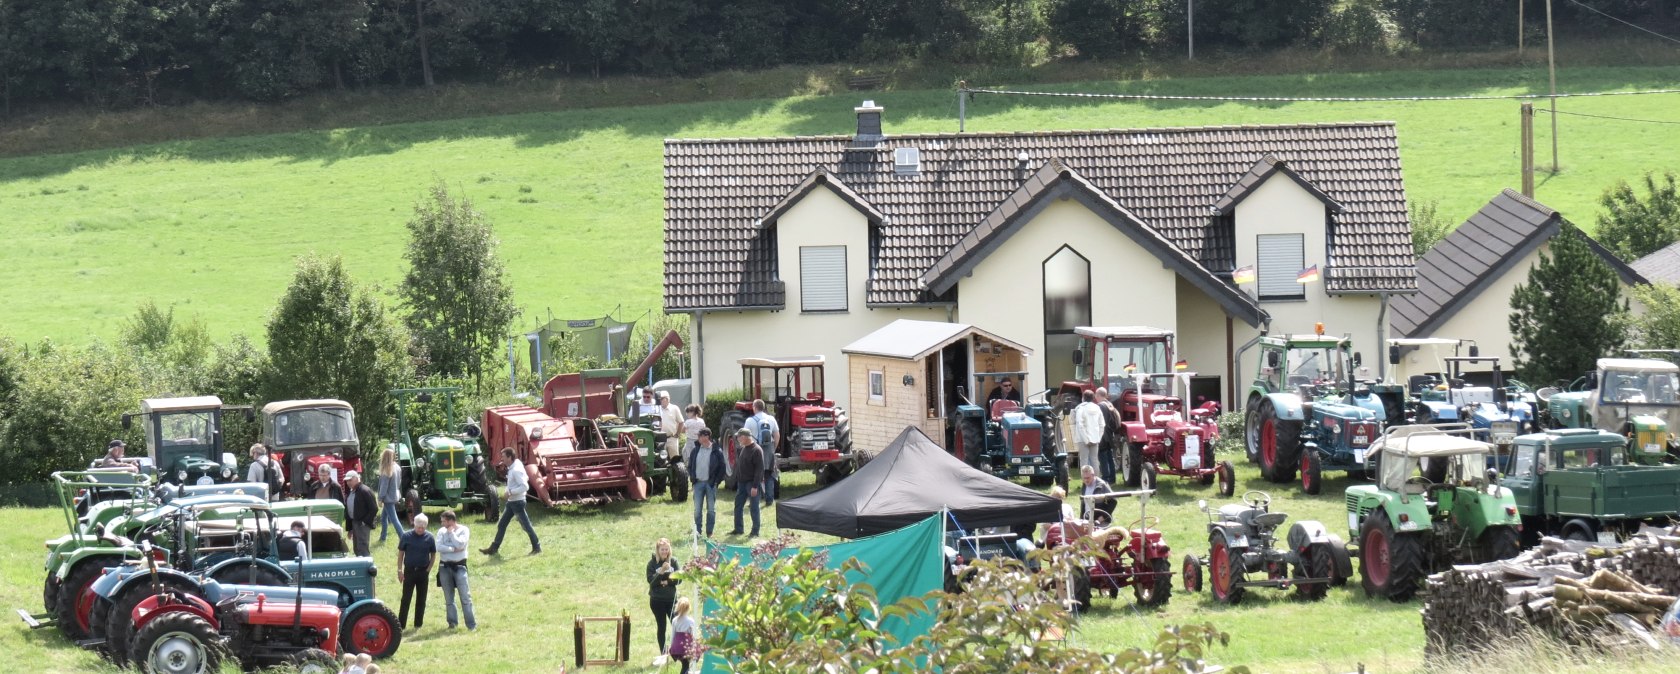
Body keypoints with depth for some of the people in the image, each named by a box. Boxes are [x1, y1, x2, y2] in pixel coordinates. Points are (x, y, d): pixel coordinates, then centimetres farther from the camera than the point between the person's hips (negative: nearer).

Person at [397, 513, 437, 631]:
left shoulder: (430, 537, -1)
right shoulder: (407, 536, -5)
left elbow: (433, 555, 8)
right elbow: (400, 553, 2)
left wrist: (428, 569, -1)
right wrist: (400, 570, -3)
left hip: (423, 571, 2)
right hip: (409, 571, -2)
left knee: (421, 600, 7)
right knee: (406, 599, -2)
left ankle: (418, 624, 15)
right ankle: (401, 624, -1)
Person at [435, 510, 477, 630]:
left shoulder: (463, 530, -3)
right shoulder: (442, 531, 4)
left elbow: (460, 545, -17)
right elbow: (439, 547, -9)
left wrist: (451, 532, -9)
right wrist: (453, 549, -16)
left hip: (459, 566, -3)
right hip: (445, 566, 3)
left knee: (465, 596, -8)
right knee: (449, 598, 9)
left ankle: (471, 624, -7)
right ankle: (452, 622, 18)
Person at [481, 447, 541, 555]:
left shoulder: (516, 470, -22)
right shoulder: (512, 467, 7)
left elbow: (525, 486, -27)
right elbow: (526, 478, 18)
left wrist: (511, 492, -23)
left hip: (517, 502, -10)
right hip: (511, 502, 10)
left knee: (526, 526, -2)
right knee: (501, 525, 12)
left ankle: (537, 548, 8)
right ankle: (493, 548, 17)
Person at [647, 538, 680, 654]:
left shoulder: (673, 561, 2)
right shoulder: (652, 563, -5)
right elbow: (651, 581, -14)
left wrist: (667, 582, -14)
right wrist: (662, 571, -26)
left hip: (671, 599, 2)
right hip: (657, 600, -2)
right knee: (661, 627, 4)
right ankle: (663, 654, 11)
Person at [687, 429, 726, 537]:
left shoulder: (716, 451, -4)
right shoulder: (695, 451, 7)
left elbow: (722, 467, -2)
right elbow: (690, 466, 15)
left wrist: (716, 481, -7)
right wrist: (692, 479, 4)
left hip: (711, 483, -3)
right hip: (698, 483, 3)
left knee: (711, 509, 3)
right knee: (697, 509, 3)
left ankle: (709, 532, 9)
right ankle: (697, 531, 10)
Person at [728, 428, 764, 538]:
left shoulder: (756, 450, -15)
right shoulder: (742, 449, 11)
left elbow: (759, 469, -18)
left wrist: (755, 486, -21)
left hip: (751, 483, -8)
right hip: (742, 483, 8)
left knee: (754, 508, -1)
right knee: (738, 506, 11)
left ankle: (755, 532, 5)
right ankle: (738, 529, 21)